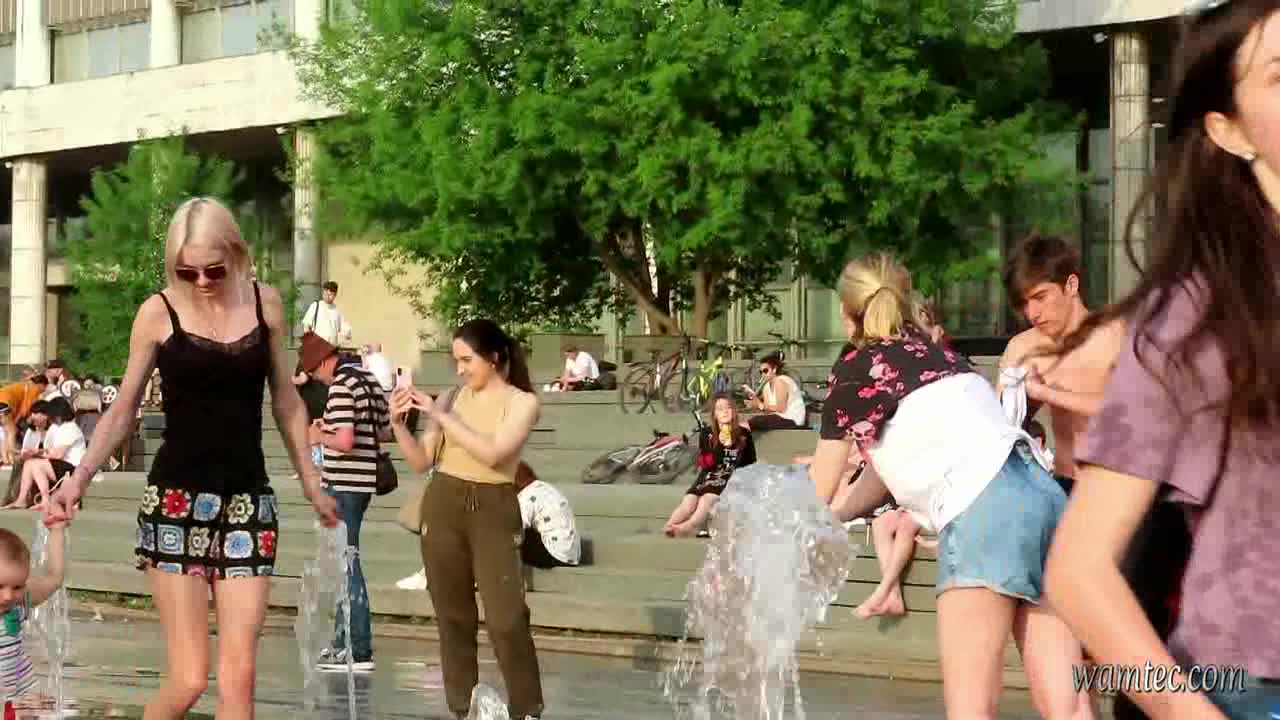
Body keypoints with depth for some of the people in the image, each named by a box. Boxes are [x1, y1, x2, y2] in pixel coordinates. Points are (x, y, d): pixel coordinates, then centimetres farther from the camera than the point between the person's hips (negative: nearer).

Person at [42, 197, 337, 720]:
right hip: (176, 501, -2)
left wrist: (310, 480, 19)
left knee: (239, 676, -2)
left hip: (248, 500, 2)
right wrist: (79, 478, -10)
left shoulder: (265, 303, 4)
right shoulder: (158, 312, -3)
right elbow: (123, 411, 3)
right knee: (190, 677, -7)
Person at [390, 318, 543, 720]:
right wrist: (399, 424, -5)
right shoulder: (454, 397, 9)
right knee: (453, 615, 6)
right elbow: (421, 461, 10)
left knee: (506, 619, -10)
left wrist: (441, 415, -15)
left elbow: (492, 452, -17)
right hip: (442, 506, 4)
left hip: (493, 511, -4)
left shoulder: (522, 402, -1)